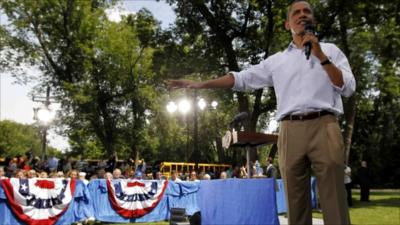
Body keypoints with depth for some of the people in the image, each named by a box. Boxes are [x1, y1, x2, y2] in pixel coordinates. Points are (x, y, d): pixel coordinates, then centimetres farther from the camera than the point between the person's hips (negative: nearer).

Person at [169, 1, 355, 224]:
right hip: (291, 131, 2)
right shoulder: (277, 60, 20)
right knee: (296, 202, 2)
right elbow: (242, 79, 16)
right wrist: (201, 84, 8)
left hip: (324, 127, -2)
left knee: (334, 200, -6)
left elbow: (348, 88, 4)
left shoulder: (330, 50, 16)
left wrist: (321, 56, -4)